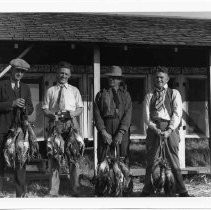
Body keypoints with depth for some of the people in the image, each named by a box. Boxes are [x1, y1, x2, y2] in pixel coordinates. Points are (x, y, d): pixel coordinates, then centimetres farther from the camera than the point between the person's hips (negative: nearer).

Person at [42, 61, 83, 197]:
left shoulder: (74, 90, 16)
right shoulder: (51, 91, 13)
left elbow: (80, 108, 13)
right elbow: (45, 109, 11)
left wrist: (74, 113, -9)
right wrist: (52, 114, -11)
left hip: (71, 124, 0)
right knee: (54, 155, -4)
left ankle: (74, 189, 5)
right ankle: (54, 191, 1)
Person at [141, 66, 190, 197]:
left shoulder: (174, 93, 11)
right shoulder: (149, 96, 15)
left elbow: (177, 114, 1)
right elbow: (146, 116, 7)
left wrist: (169, 130, -12)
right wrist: (156, 129, -10)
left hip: (170, 128, -1)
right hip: (153, 128, 2)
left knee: (173, 160, -3)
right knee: (151, 160, -1)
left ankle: (182, 191, 1)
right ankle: (147, 190, 2)